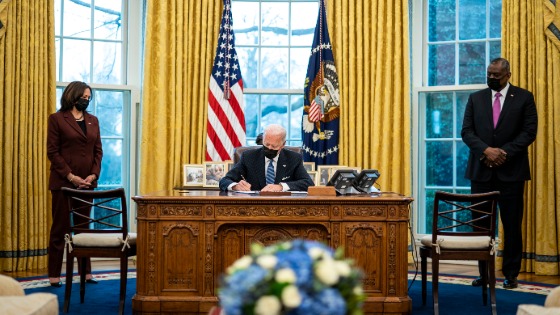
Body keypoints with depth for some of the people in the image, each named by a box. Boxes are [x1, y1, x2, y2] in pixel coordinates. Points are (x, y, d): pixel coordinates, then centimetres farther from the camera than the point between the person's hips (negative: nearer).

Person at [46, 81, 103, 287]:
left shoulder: (93, 120, 13)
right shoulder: (57, 119, -1)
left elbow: (98, 150, 10)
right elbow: (52, 151, -7)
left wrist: (94, 174, -5)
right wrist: (71, 176, -15)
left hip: (87, 183, 4)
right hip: (63, 182, -4)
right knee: (60, 228, 0)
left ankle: (86, 272, 13)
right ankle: (54, 274, 6)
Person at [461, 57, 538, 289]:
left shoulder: (524, 98, 3)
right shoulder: (475, 98, 10)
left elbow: (529, 131, -3)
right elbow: (466, 131, 3)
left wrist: (505, 153, -14)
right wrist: (486, 150, -13)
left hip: (511, 170, -2)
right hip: (481, 170, 2)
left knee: (512, 224, 3)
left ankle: (511, 274, 13)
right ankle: (484, 272, 13)